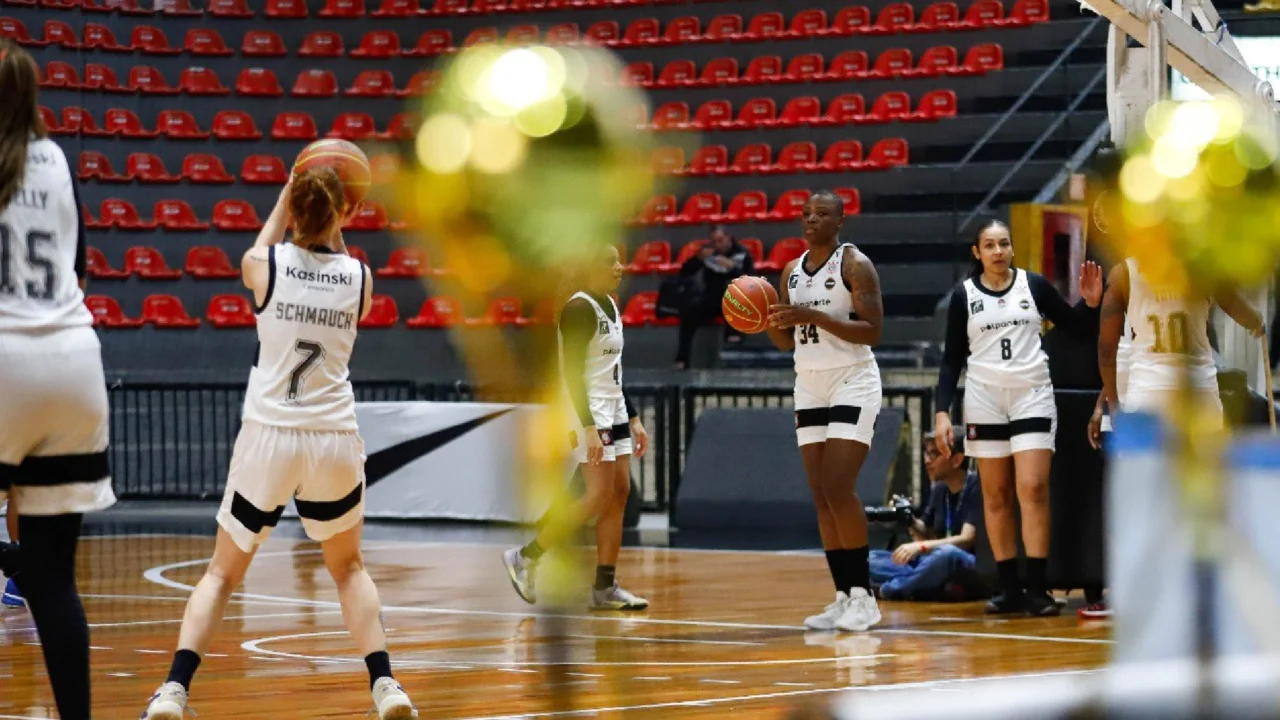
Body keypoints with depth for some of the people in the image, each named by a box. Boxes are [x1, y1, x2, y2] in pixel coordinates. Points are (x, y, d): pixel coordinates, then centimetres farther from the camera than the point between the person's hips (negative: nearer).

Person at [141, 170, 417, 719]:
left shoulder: (265, 263, -3)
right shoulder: (358, 276, 1)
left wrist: (287, 199, 32)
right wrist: (336, 232, 29)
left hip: (269, 436, -1)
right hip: (334, 438, 1)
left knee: (223, 572, 12)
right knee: (348, 567, 23)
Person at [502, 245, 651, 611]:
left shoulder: (610, 305, 13)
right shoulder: (579, 308, -15)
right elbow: (571, 372, -20)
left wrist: (634, 420, 17)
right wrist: (589, 429, -26)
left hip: (615, 411, 9)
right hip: (590, 413, -9)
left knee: (619, 494, 4)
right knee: (599, 496, -12)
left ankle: (605, 588, 5)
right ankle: (525, 557, -3)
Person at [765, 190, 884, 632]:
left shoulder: (855, 264, -9)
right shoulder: (792, 271, 11)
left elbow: (873, 331, -17)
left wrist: (814, 316, -24)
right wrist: (766, 319, -4)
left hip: (853, 383, -7)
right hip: (809, 386, 7)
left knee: (838, 488, -15)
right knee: (821, 496, 3)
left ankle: (863, 594, -9)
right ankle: (844, 597, 5)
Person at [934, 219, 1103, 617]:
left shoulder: (1034, 285, 1)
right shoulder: (963, 295, 2)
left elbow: (1077, 329, 9)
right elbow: (952, 359, 5)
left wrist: (1091, 302, -11)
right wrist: (942, 412, -3)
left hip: (1032, 396, -1)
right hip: (984, 401, 1)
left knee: (1033, 489, -11)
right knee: (996, 496, 3)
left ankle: (1037, 588, -11)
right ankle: (1010, 588, 8)